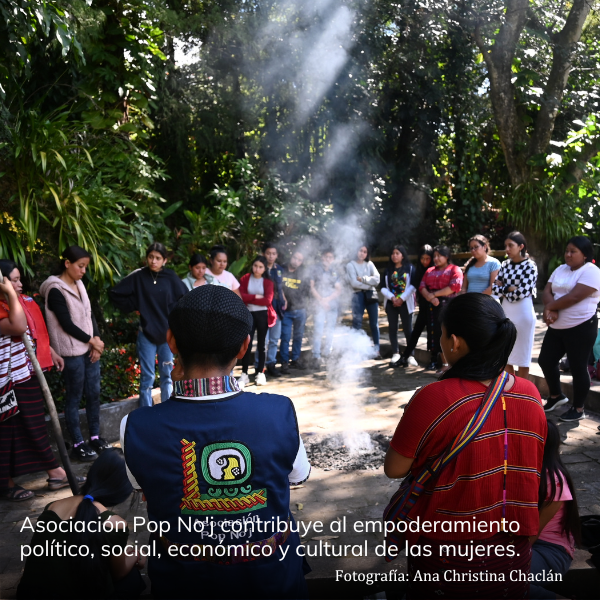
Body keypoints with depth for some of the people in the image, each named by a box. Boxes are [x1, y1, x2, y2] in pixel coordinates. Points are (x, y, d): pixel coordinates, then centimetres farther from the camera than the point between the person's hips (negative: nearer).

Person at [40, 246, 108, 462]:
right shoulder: (56, 290, -13)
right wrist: (92, 340, -7)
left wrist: (96, 341, -3)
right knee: (74, 397, 2)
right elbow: (67, 324, -16)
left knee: (93, 393, 11)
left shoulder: (79, 285, 11)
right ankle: (78, 445, 12)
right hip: (72, 352, -7)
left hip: (90, 348, 7)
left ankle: (95, 437, 23)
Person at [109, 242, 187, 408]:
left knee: (167, 375, 13)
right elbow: (115, 294, -2)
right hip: (146, 333, -2)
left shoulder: (171, 277, -5)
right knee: (147, 377, 4)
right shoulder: (138, 276, -7)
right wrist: (133, 307, -4)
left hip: (167, 333, 2)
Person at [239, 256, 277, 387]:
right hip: (249, 314, 0)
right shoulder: (245, 279, 2)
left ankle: (260, 373, 17)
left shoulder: (268, 282, 1)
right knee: (247, 344, -4)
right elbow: (241, 296, -9)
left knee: (261, 344, 8)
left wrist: (249, 299, -9)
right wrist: (256, 297, -13)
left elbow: (268, 300, -11)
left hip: (263, 315, 0)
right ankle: (244, 374, 4)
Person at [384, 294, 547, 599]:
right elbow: (529, 467, 6)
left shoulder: (434, 398, -26)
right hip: (512, 551, 4)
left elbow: (394, 469, -14)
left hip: (448, 553, -4)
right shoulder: (530, 395, -9)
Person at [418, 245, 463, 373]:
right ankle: (434, 360, 13)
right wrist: (429, 297, -12)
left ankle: (446, 363, -7)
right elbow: (422, 286, 9)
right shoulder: (430, 271, 20)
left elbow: (455, 287, -12)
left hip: (447, 304, -5)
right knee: (432, 331, 6)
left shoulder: (454, 269, 3)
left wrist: (434, 294, -11)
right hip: (432, 305, 6)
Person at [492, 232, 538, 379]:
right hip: (506, 311, 6)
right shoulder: (505, 265, 6)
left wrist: (503, 290, -6)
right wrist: (509, 288, -14)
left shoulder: (530, 266, -10)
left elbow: (522, 292, -19)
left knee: (522, 355, 6)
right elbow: (494, 288, 0)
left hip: (523, 312, -6)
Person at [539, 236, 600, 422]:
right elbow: (546, 292, 4)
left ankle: (578, 409, 16)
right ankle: (556, 395, 33)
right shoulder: (560, 269, 12)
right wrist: (552, 310, -15)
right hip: (557, 327, 8)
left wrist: (550, 307, -10)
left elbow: (574, 297, -22)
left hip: (581, 328, -8)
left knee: (578, 367, 1)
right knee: (546, 360, 12)